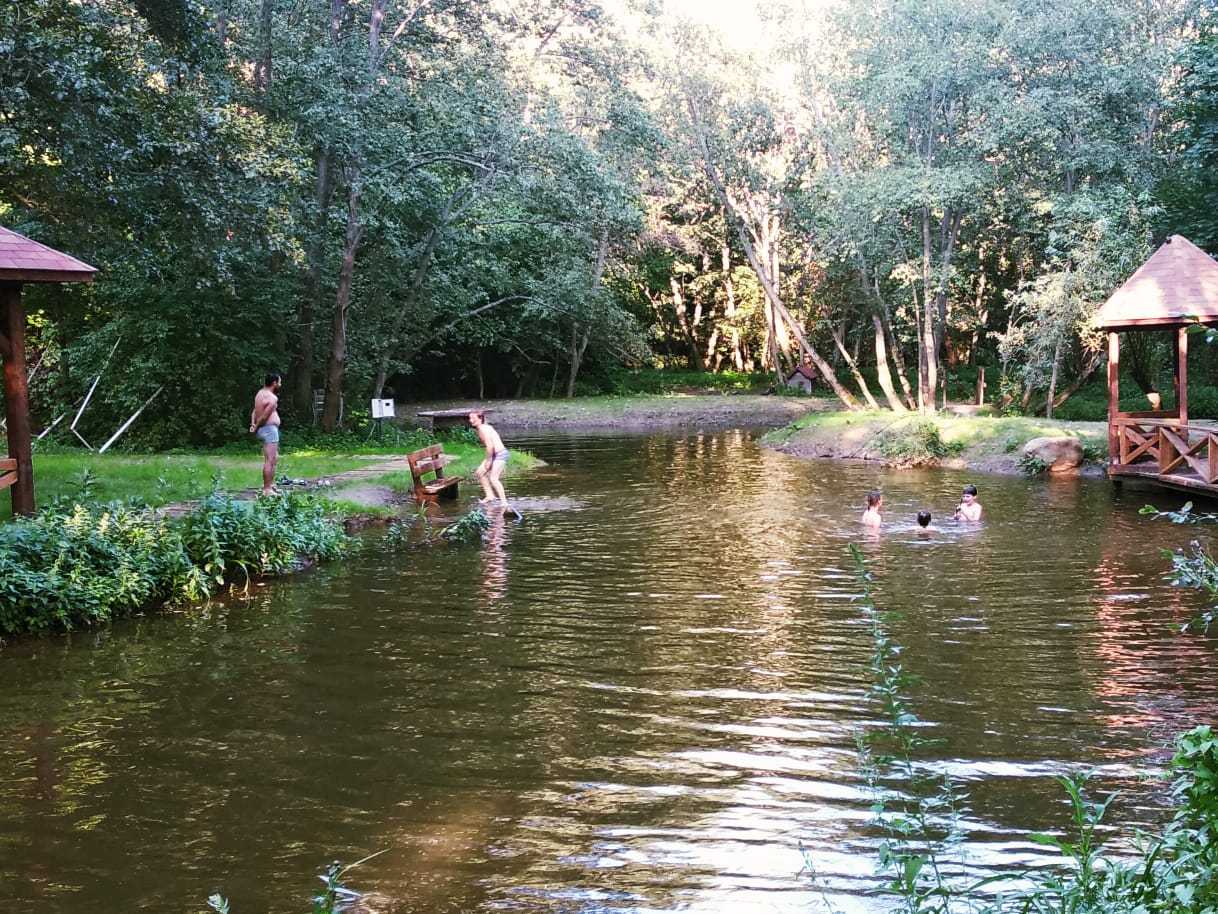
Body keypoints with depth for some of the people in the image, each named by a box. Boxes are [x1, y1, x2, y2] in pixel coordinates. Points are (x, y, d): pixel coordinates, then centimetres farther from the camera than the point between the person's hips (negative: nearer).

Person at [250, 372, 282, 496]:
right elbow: (264, 417, -19)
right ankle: (267, 489, -9)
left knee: (274, 458, 21)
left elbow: (255, 411, 14)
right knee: (270, 460, -9)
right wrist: (256, 428, -5)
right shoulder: (272, 398, -17)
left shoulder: (260, 393, 14)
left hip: (264, 429, 10)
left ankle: (270, 484, 27)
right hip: (270, 429, -10)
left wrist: (253, 424, 0)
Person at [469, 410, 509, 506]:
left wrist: (488, 460, -16)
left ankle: (504, 501, -15)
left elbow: (490, 446, -23)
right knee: (479, 472, 15)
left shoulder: (483, 429, -18)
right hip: (494, 454, 11)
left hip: (500, 454, -11)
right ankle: (490, 495, 18)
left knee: (493, 478, -17)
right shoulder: (485, 427, 12)